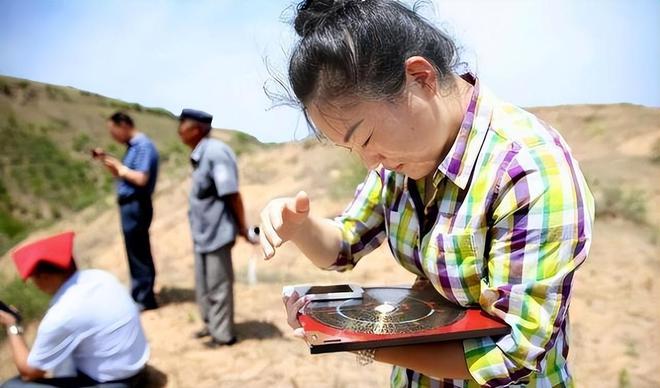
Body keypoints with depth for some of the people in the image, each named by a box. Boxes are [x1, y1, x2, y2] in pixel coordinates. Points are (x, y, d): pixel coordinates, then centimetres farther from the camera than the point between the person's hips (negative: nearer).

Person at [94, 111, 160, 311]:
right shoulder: (134, 146, 13)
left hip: (135, 206, -10)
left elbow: (141, 179, -26)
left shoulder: (143, 146, -17)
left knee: (138, 254, 0)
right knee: (139, 253, 17)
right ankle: (141, 295, 29)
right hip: (130, 206, 10)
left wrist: (120, 167, -13)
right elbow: (121, 175, 21)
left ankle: (144, 299, 12)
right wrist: (106, 160, 9)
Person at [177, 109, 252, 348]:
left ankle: (223, 334, 21)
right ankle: (211, 324, 39)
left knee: (218, 285, 5)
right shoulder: (200, 154, 7)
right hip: (203, 231, 10)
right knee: (204, 284, 21)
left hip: (216, 232, -10)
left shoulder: (215, 152, -22)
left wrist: (243, 228, -17)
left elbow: (232, 194, -21)